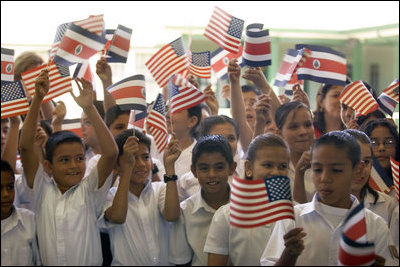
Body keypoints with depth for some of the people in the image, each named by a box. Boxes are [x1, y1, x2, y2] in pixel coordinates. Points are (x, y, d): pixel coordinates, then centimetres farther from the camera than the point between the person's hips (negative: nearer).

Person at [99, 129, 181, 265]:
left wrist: (169, 165, -13)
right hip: (127, 262, -2)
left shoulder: (160, 189, 8)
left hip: (166, 262, 2)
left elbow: (172, 216, -12)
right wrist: (128, 165, -21)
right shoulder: (109, 196, 2)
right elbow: (117, 217, -21)